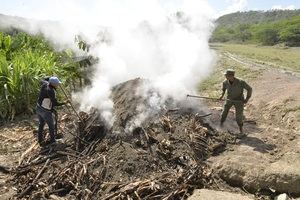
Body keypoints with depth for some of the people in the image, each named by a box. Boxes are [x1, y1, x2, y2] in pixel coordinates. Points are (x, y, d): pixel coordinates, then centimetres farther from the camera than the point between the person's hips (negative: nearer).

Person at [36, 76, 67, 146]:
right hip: (46, 111, -8)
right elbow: (55, 103, -27)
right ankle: (52, 141, 24)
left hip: (38, 108, 8)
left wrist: (50, 78, 21)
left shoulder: (45, 84, -5)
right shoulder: (50, 91, -28)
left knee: (41, 125, 24)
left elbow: (43, 81, 22)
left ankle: (40, 141, 36)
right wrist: (64, 103, -14)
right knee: (51, 126, 12)